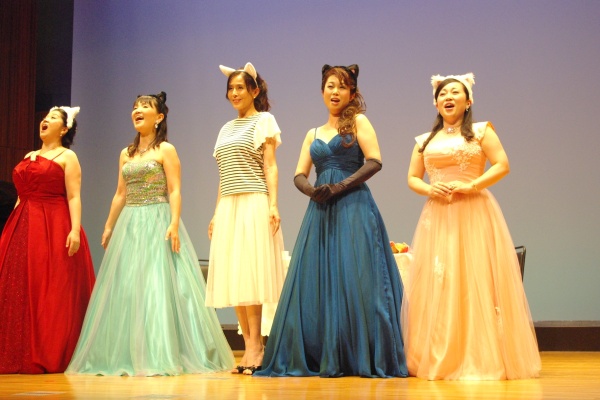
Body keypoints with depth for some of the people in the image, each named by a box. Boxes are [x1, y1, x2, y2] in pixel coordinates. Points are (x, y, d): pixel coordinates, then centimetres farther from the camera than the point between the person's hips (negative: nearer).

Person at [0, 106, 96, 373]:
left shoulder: (67, 157, 2)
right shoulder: (28, 157, 21)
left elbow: (74, 197, -8)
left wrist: (75, 229, -20)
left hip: (54, 229, -7)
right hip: (23, 228, 7)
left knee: (52, 290, -7)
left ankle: (49, 356, -2)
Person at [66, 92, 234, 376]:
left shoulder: (165, 150, -1)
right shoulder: (126, 154, 16)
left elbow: (175, 191, -9)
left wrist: (174, 224, -21)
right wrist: (109, 228, 15)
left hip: (157, 222, -6)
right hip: (128, 225, 6)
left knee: (157, 285, -10)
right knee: (126, 288, 4)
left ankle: (161, 355, -6)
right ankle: (129, 355, 11)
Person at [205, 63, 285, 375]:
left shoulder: (264, 121, 3)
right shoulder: (227, 128, 20)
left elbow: (270, 167, -5)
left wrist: (273, 204, -15)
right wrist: (216, 213, 15)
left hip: (253, 205, -6)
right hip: (227, 208, 7)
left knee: (250, 276, -12)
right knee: (233, 278, 1)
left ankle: (255, 347, -10)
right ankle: (250, 347, 4)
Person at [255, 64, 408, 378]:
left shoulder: (358, 122, 6)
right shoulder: (313, 134, 20)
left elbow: (375, 161, -7)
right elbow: (299, 175, 13)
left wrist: (340, 187, -14)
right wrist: (313, 191, -9)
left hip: (353, 208, -5)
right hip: (320, 212, 5)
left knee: (353, 280, -10)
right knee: (317, 283, 1)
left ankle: (362, 358, -6)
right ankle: (323, 359, 6)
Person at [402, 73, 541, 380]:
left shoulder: (481, 131, 4)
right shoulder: (425, 141, 14)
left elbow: (502, 165, -5)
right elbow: (412, 178, 14)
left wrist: (471, 185, -15)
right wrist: (429, 188, -7)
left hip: (474, 216, -3)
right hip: (437, 219, 3)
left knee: (476, 283, -7)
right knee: (437, 286, 0)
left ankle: (482, 358, 0)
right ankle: (440, 360, 7)